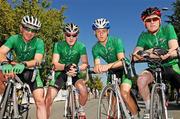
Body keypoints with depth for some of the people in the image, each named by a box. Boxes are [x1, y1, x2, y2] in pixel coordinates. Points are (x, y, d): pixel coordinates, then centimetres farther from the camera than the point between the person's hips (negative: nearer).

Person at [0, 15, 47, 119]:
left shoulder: (39, 42, -13)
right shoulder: (14, 39, -10)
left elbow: (37, 60, -26)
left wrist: (23, 64, -47)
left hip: (32, 71, -2)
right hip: (15, 69, 2)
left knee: (40, 101, -17)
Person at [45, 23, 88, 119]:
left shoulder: (81, 46, -9)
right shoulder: (59, 45, -10)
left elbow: (85, 63, -17)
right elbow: (55, 64, -17)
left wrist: (77, 68, -39)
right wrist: (66, 66, -39)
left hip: (74, 74, 0)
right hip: (60, 74, 0)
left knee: (84, 90, -28)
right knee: (48, 101, -13)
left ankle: (81, 109, 2)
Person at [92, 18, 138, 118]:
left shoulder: (116, 41, -21)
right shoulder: (95, 48, -8)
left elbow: (122, 61, -32)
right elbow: (97, 64, -18)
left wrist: (108, 66, -52)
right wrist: (97, 67, -44)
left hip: (125, 69, -5)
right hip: (112, 71, 5)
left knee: (124, 92, -25)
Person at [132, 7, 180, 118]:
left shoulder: (168, 28, -7)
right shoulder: (144, 36, -2)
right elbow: (135, 57, -13)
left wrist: (147, 52, -33)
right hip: (155, 68, 1)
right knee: (141, 80, -28)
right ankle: (149, 109, -8)